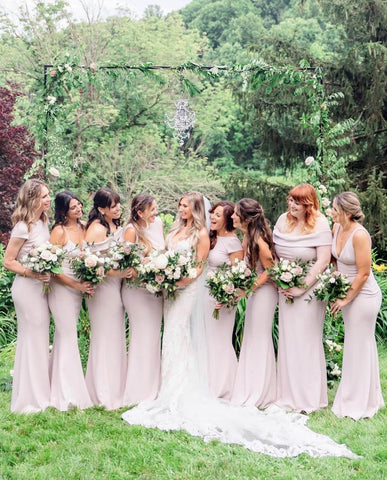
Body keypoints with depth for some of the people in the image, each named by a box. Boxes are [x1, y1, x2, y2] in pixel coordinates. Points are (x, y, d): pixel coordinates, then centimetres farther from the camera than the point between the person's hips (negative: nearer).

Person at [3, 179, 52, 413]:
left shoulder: (44, 222, 9)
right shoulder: (23, 227, -15)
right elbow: (8, 261, -13)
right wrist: (31, 273, -21)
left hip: (41, 287, 8)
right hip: (27, 288, -8)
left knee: (41, 339, 15)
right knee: (32, 339, -1)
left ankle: (41, 392, 26)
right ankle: (30, 400, 10)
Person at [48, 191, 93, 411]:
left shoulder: (84, 227, 5)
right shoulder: (59, 231, -13)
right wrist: (77, 285, -15)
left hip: (79, 289, 6)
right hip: (62, 288, -6)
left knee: (65, 337, 13)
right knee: (68, 338, -2)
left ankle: (68, 390, 22)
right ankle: (68, 394, 7)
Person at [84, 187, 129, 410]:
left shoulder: (117, 227, 11)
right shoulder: (97, 229, -16)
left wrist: (128, 270, 5)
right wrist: (116, 272, -22)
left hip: (117, 285, 9)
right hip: (102, 287, -8)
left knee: (117, 338, 13)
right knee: (104, 339, -2)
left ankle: (117, 390, 24)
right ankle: (105, 394, 8)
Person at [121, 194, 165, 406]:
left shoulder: (158, 223, 6)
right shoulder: (132, 230, -14)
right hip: (137, 290, -7)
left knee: (154, 337, 12)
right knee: (142, 337, -3)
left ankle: (152, 388, 22)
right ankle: (138, 392, 7)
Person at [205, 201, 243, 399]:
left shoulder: (233, 242, -12)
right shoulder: (210, 238, 9)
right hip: (205, 294, 7)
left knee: (220, 341, 2)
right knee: (206, 340, 11)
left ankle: (223, 389, 14)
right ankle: (208, 385, 22)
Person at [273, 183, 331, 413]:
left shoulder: (320, 225, -12)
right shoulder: (283, 220, 6)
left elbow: (323, 261, -15)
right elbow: (275, 253, 14)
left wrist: (302, 287, -16)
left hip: (310, 289, -5)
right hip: (286, 289, 6)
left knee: (307, 340, 0)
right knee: (287, 339, 9)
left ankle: (309, 397, 13)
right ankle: (288, 394, 20)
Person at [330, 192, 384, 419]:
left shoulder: (360, 235, -25)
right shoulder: (337, 228, -1)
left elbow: (363, 272, -21)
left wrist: (346, 299, -16)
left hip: (363, 295, -8)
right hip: (347, 291, 8)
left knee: (360, 345, 2)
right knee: (354, 343, 17)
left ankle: (359, 404, 16)